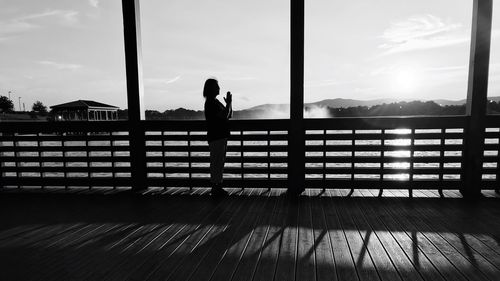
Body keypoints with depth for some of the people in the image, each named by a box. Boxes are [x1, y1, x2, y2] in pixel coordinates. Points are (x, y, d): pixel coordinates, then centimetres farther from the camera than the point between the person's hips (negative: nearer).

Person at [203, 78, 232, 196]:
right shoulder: (210, 103, -14)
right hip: (215, 137, -10)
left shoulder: (216, 102, 17)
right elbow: (225, 115, -21)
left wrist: (229, 103, 8)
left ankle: (218, 186, 22)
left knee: (220, 162, 14)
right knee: (216, 162, -4)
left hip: (221, 136, 10)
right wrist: (229, 103, -9)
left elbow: (229, 115, 20)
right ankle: (215, 187, 4)